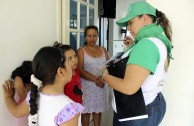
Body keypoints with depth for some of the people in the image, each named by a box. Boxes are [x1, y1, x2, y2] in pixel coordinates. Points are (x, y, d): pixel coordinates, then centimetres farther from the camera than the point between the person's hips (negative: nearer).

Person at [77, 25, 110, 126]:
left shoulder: (103, 50, 9)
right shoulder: (81, 50, -4)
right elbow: (80, 70, -13)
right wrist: (95, 79, -22)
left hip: (102, 85, 4)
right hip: (87, 85, -3)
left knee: (98, 109, 14)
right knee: (86, 110, 4)